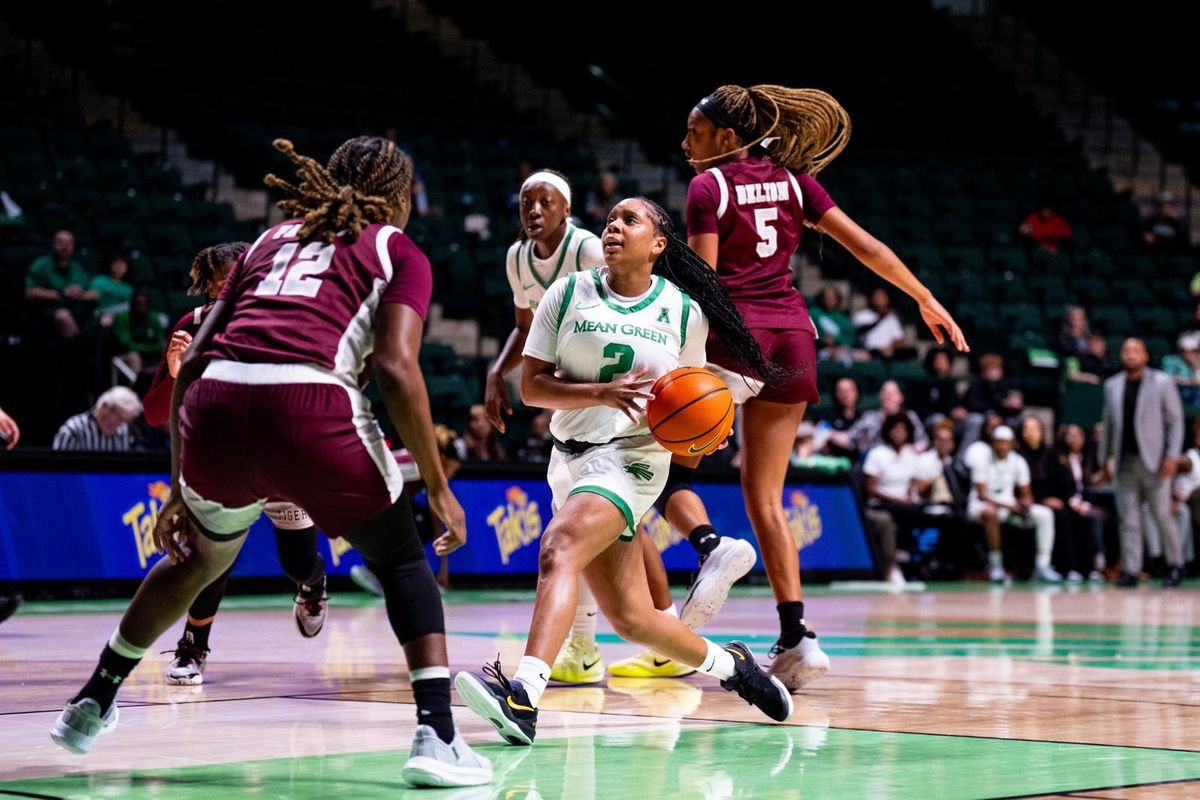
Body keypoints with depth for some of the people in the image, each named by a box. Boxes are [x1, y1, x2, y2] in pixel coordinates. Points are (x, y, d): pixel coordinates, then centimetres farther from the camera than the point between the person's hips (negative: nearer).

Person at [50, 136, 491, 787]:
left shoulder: (271, 239, 29)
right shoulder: (398, 252, 16)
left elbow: (190, 364, 23)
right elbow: (396, 369, -1)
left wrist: (181, 487, 28)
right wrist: (438, 487, 3)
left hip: (212, 411, 5)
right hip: (309, 406, -5)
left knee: (200, 557, 32)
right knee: (402, 561, 16)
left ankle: (90, 706, 41)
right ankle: (436, 736, 0)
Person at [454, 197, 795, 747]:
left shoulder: (684, 310, 1)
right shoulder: (569, 294, 2)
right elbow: (532, 386, -3)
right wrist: (603, 393, -18)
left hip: (632, 457, -4)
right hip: (572, 456, 4)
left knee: (559, 549, -31)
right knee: (631, 617, 8)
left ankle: (523, 696, -43)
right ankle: (729, 665, 34)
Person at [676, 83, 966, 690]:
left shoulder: (708, 185, -2)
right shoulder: (792, 179, 12)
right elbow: (867, 246, 9)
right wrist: (927, 301, 17)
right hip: (793, 333, 5)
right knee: (764, 494, 9)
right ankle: (794, 637, 0)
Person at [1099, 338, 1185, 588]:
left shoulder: (1162, 383, 1)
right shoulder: (1112, 386, 12)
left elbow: (1175, 421, -1)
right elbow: (1108, 424, 17)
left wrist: (1171, 456, -9)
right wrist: (1104, 457, 13)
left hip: (1153, 461, -3)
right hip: (1125, 462, 4)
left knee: (1162, 515, -2)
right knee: (1128, 519, 2)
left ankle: (1175, 566, 12)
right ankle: (1130, 570, 3)